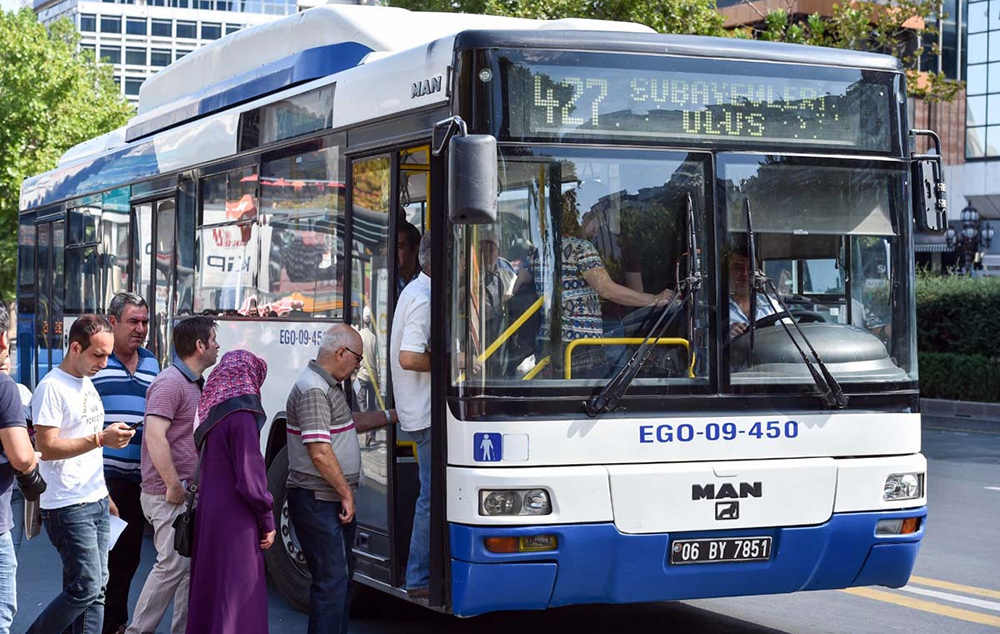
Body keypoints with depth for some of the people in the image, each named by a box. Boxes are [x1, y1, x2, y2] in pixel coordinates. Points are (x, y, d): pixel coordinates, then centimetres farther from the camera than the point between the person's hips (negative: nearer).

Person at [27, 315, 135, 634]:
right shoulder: (52, 387, -12)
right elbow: (46, 448, -18)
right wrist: (101, 439, -22)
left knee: (96, 588, 6)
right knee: (86, 587, -10)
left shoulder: (87, 384, 15)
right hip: (67, 508, -9)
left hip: (96, 502, 9)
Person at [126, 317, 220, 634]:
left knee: (191, 566, 11)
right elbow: (155, 436, -23)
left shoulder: (195, 384, 16)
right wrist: (174, 486, -21)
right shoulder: (171, 383, -15)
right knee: (172, 565, -9)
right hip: (169, 496, -9)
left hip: (189, 493, 9)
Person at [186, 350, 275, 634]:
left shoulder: (213, 413, 9)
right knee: (238, 600, -3)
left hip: (208, 515, 8)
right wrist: (267, 521, -5)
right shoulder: (241, 416, -16)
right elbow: (250, 478, -18)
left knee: (209, 593, 16)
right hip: (235, 524, -8)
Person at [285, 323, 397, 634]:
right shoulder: (313, 390, -19)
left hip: (333, 501, 11)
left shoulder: (329, 386, 14)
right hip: (317, 501, -11)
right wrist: (346, 493, -16)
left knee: (341, 574, 16)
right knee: (331, 579, -8)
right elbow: (320, 453, -24)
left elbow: (349, 423, 31)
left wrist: (392, 416, 27)